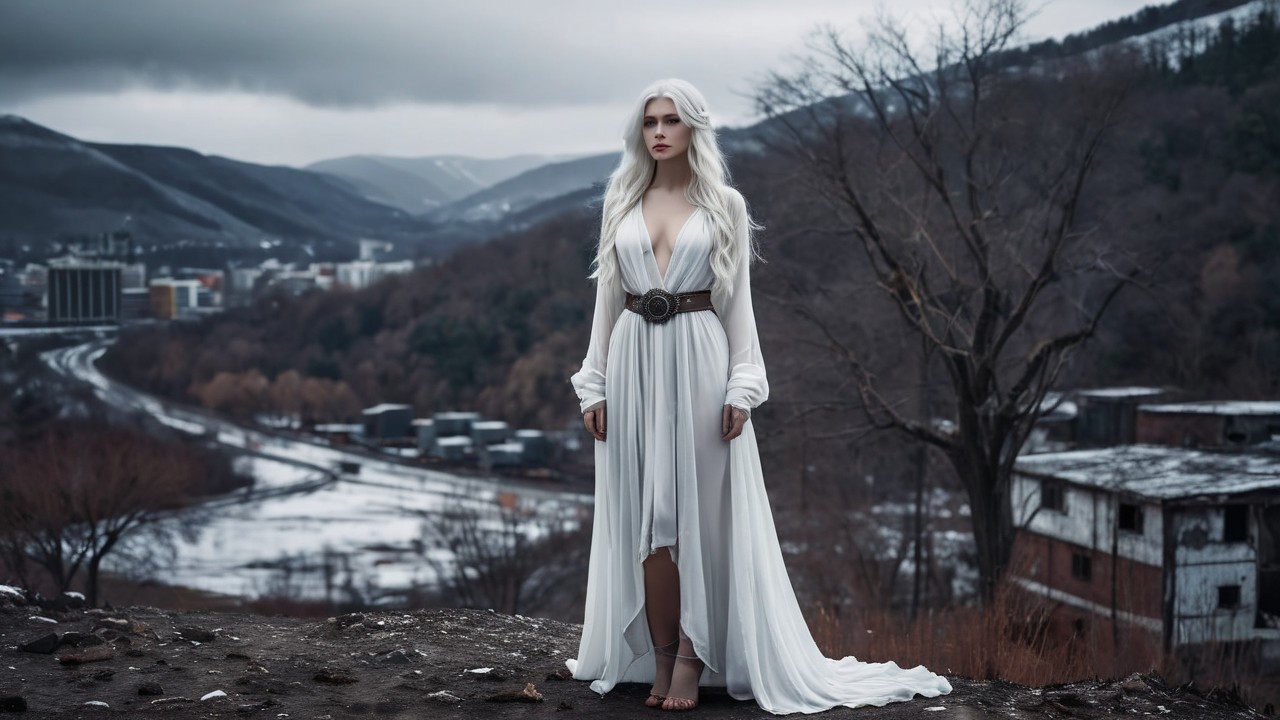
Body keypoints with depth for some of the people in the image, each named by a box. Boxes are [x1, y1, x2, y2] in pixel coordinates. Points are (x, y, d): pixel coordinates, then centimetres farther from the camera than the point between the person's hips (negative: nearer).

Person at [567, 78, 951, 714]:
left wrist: (741, 386, -7)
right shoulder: (621, 203, 10)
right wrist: (593, 383, 4)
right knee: (643, 513, 2)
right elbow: (607, 296, 10)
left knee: (696, 509, -3)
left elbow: (737, 300, 1)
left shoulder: (724, 205, 3)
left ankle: (690, 659, 4)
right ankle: (659, 658, 9)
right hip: (634, 363, 3)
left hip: (698, 361, -3)